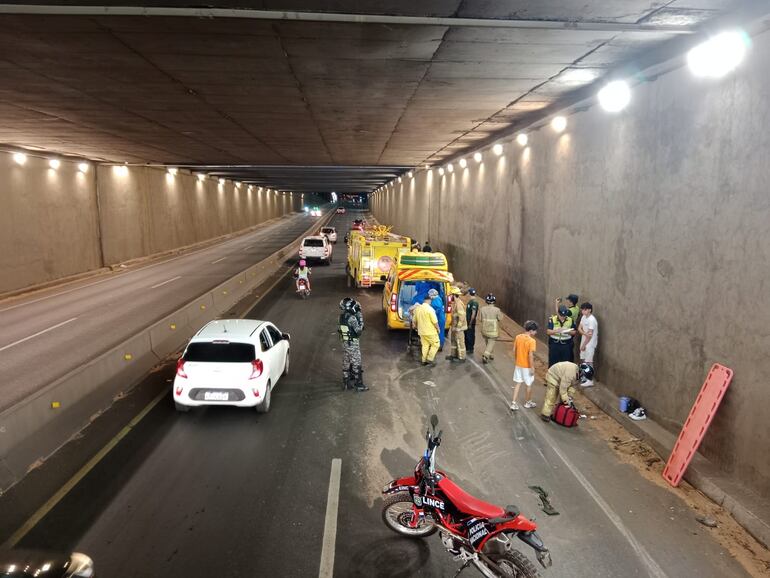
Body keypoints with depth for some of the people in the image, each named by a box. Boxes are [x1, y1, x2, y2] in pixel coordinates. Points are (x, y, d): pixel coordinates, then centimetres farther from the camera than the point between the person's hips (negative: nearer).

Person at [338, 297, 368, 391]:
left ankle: (346, 382, 24)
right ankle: (358, 384, 8)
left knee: (346, 363, 16)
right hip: (353, 344, -8)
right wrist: (360, 317, -17)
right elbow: (359, 330, -22)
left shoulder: (342, 316, 2)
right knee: (356, 364, 2)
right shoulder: (352, 318, -23)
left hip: (345, 343, 8)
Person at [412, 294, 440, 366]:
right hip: (431, 332, -6)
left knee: (425, 345, 16)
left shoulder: (417, 308, 2)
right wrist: (438, 329, -2)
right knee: (435, 345, 8)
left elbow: (414, 321, 11)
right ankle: (430, 359, 3)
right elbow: (435, 322, -17)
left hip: (421, 331, 6)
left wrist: (417, 327, 26)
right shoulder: (430, 309, -18)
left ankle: (424, 360, 19)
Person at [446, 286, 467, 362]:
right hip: (455, 326, 10)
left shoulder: (459, 304, -22)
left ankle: (462, 358, 9)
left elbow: (461, 316, -25)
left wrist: (458, 327, -22)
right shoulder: (455, 303, 10)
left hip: (459, 327, -10)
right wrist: (453, 326, 20)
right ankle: (453, 355, 32)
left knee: (460, 342, 0)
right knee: (453, 340, 20)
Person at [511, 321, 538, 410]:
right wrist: (532, 367, -14)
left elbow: (514, 351, 4)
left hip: (518, 365, 5)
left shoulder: (518, 337, -3)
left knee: (517, 384, 13)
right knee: (529, 385, 15)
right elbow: (530, 355, -23)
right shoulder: (532, 341, -21)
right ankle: (527, 402, 29)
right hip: (527, 366, -5)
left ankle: (514, 403, 11)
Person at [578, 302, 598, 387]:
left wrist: (584, 345, -14)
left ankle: (590, 381, 3)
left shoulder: (592, 320, -22)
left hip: (590, 344, -9)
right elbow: (579, 328, 4)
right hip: (584, 341, 9)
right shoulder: (583, 317, 5)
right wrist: (584, 333, -18)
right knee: (582, 359, 18)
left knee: (588, 362, -4)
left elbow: (590, 335, -21)